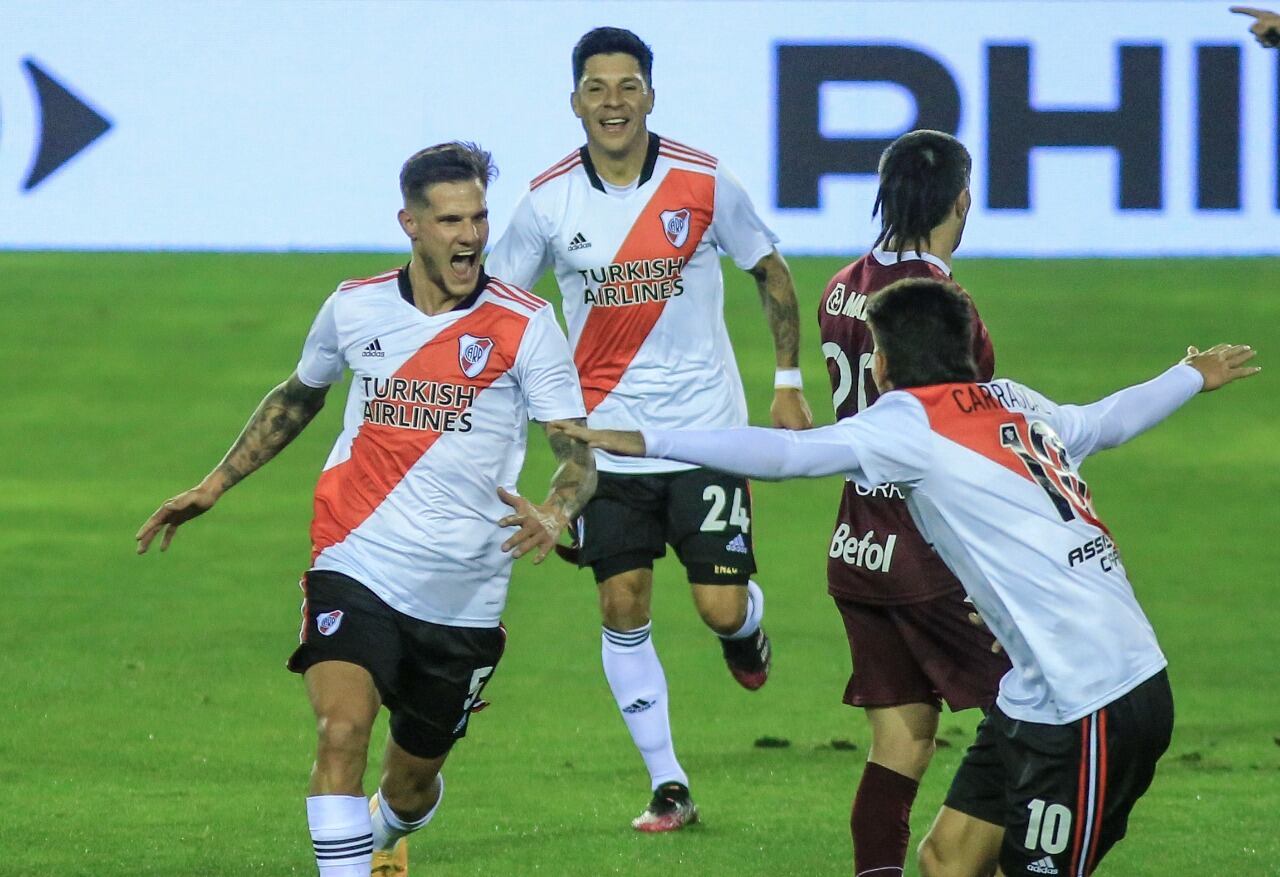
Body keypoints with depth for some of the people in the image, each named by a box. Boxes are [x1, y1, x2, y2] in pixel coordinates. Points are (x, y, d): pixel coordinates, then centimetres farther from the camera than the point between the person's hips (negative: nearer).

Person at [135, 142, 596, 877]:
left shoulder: (526, 324, -6)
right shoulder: (355, 308, 2)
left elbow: (578, 452, -9)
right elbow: (298, 397, 23)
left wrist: (554, 516, -31)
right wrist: (216, 484, 23)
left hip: (464, 597, 0)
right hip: (356, 569, 0)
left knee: (412, 788, 14)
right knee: (342, 731, -25)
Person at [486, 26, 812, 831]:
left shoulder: (705, 183, -8)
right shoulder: (549, 200, -5)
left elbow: (772, 274, 7)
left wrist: (789, 383, 5)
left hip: (706, 431, -1)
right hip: (607, 437, 1)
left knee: (722, 607, -6)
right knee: (623, 607, -1)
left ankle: (749, 631, 33)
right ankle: (668, 788, 10)